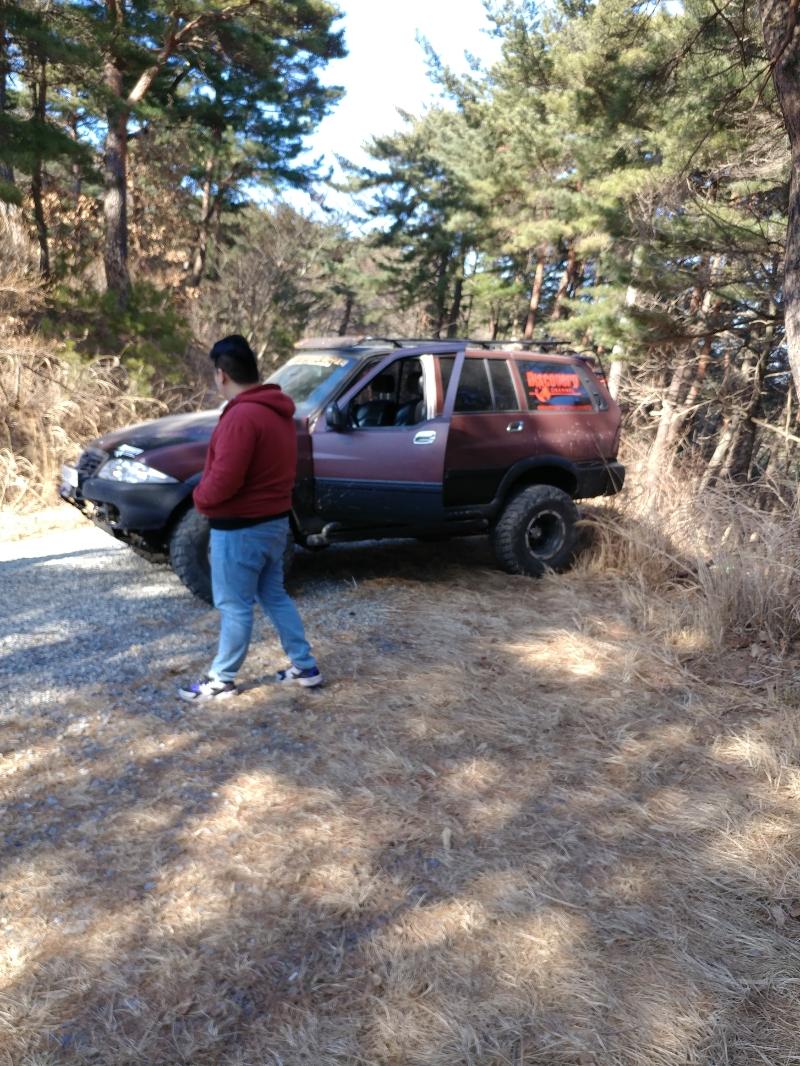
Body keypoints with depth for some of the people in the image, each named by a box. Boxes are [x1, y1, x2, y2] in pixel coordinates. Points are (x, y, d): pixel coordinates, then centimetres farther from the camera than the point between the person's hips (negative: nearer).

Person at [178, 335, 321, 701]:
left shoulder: (242, 416, -22)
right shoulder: (278, 410, 9)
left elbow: (224, 479, -26)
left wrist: (200, 498, -5)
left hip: (240, 528, -9)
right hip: (274, 520, 10)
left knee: (234, 606, 4)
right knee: (275, 596, 18)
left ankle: (221, 680, 18)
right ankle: (305, 667, 24)